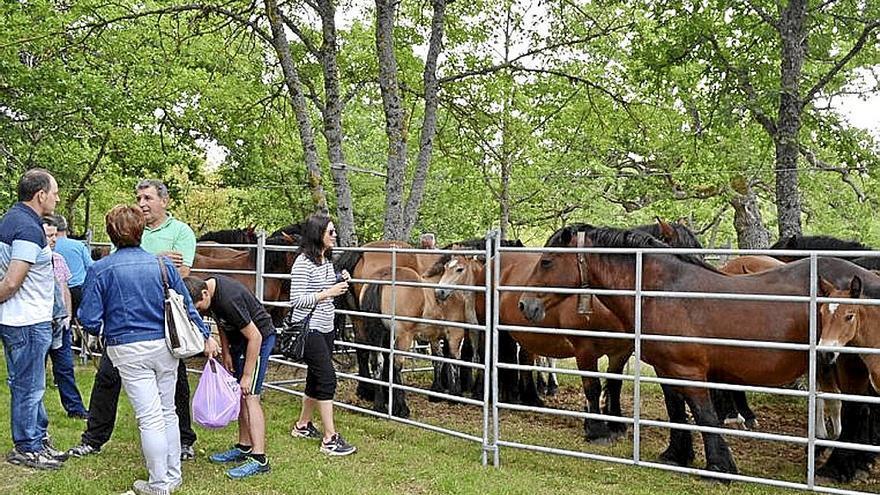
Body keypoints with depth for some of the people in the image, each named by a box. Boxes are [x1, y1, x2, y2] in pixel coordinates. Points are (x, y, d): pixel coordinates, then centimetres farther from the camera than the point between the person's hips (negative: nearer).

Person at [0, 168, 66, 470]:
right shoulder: (29, 229, -21)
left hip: (26, 320, 10)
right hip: (28, 322, -10)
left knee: (29, 385, 18)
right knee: (28, 387, 2)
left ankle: (39, 440, 30)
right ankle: (26, 449, 14)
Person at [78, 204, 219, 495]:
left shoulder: (100, 270, -7)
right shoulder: (163, 264, 1)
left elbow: (89, 320, -7)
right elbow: (186, 305, 7)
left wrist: (103, 333, 16)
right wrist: (205, 335, 18)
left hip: (129, 351, -3)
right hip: (166, 346, 3)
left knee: (149, 418, 0)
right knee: (167, 413, 16)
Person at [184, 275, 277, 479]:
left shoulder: (229, 299, -33)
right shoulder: (206, 287, -6)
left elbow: (255, 337, -27)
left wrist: (247, 376, -21)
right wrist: (226, 352, 6)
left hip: (259, 338, -9)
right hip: (238, 338, 9)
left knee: (249, 396, -14)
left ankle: (259, 458, -16)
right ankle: (244, 447, 20)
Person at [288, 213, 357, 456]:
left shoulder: (327, 260, 10)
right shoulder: (303, 262, -17)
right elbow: (296, 300, -20)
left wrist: (340, 283, 3)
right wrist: (328, 292, -21)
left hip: (326, 328, 9)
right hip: (309, 329, -9)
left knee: (316, 377, 16)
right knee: (327, 378, -10)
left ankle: (303, 425, 33)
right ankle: (330, 439, -6)